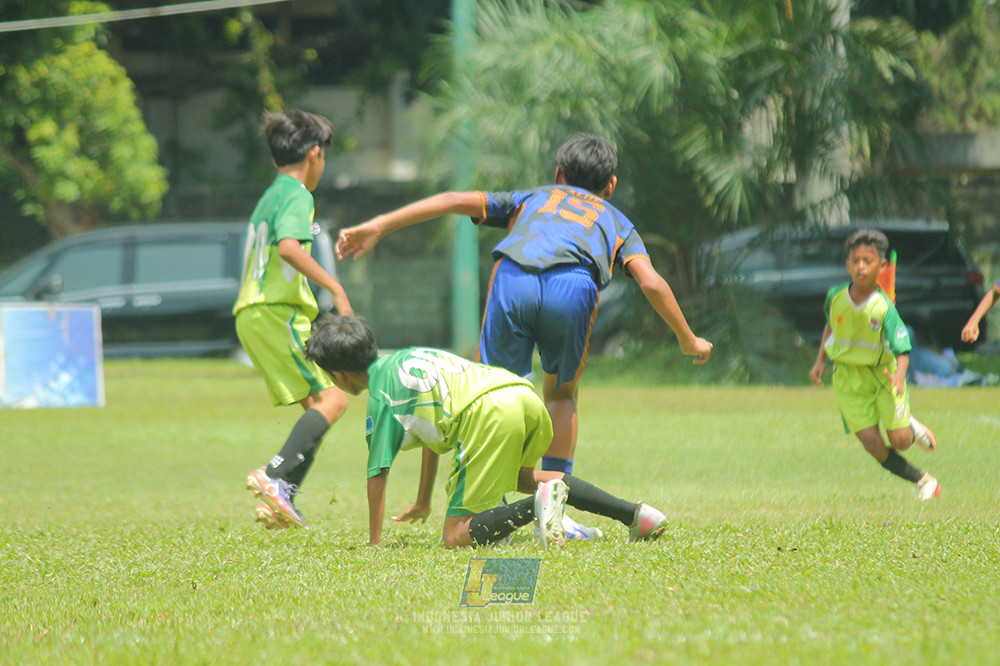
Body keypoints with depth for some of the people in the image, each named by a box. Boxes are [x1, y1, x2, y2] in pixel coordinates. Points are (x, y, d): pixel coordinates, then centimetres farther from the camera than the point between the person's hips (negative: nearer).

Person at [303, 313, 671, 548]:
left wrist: (373, 544, 17)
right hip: (525, 394, 8)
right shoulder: (409, 356, 34)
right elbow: (433, 439, 43)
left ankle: (537, 504, -27)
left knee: (455, 538, -3)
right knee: (521, 476, 38)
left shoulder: (381, 396, 10)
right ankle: (634, 513, 24)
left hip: (487, 412, -8)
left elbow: (377, 474, 8)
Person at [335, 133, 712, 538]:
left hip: (512, 279, 0)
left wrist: (379, 227, 27)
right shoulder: (617, 222, 37)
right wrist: (688, 341, 29)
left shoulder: (531, 199, 41)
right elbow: (651, 283, 19)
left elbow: (454, 201, 29)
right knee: (561, 394, 22)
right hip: (573, 287, 0)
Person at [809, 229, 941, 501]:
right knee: (873, 444, -6)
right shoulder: (835, 297, -9)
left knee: (900, 441, -7)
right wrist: (820, 360, 9)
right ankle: (923, 481, 13)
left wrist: (899, 375, -39)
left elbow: (902, 349, -20)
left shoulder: (884, 308, -20)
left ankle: (912, 427, 32)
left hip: (883, 375, -2)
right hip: (849, 379, 2)